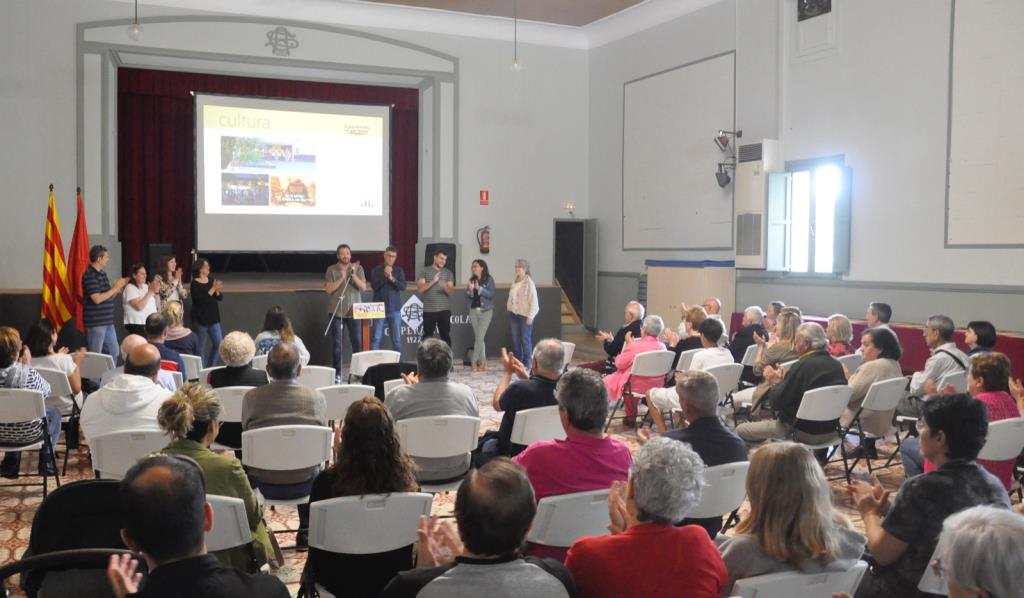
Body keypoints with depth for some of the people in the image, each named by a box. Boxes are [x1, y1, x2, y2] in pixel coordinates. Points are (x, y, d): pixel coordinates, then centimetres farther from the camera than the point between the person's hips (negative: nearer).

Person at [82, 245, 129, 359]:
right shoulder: (90, 275, -15)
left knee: (113, 352, 14)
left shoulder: (102, 274, 13)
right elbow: (97, 299, -22)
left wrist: (119, 287, 6)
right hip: (96, 322, -9)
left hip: (107, 321, 9)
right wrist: (115, 288, -14)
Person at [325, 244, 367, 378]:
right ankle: (337, 372, 7)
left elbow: (363, 287, -4)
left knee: (357, 341, -2)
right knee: (336, 342, 2)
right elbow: (328, 289, -7)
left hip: (354, 311, 1)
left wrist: (353, 275, -18)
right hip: (336, 311, -1)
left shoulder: (358, 268, 5)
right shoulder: (331, 270, 2)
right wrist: (341, 278, -17)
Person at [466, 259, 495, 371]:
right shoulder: (472, 279, 7)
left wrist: (479, 288, -23)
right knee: (478, 338, 6)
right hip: (474, 310, 4)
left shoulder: (489, 279, -4)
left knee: (479, 337, -9)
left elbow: (491, 294, -13)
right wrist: (470, 289, -14)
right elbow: (467, 295, 6)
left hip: (485, 311, -4)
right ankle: (483, 363, 11)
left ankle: (474, 362, -2)